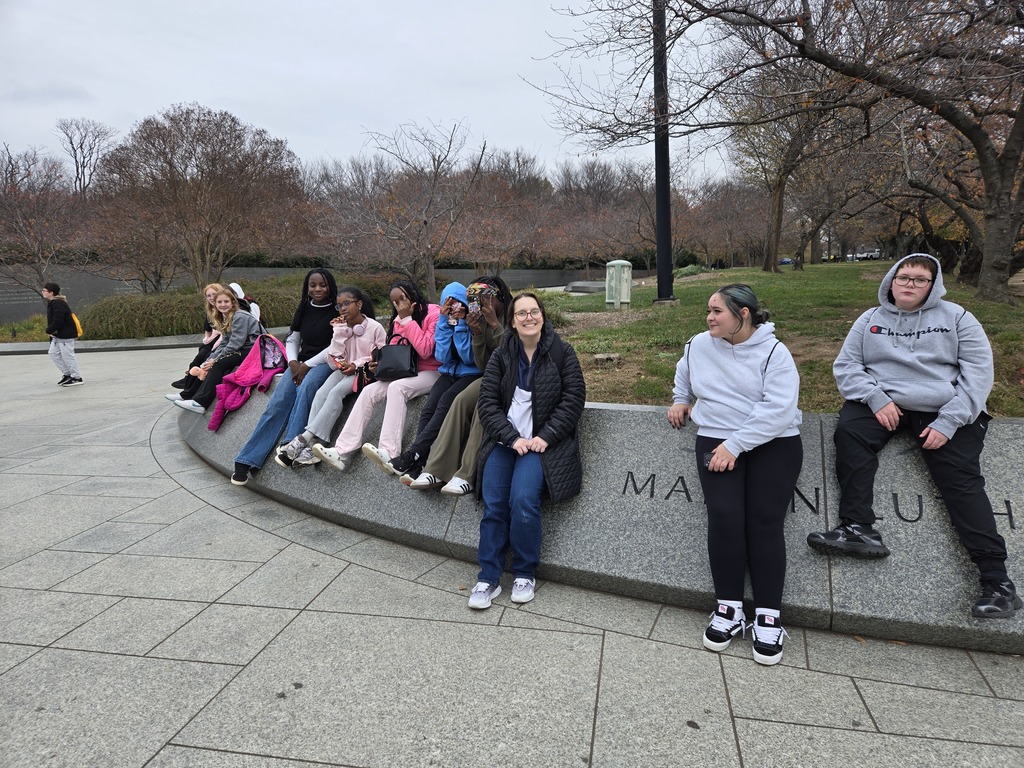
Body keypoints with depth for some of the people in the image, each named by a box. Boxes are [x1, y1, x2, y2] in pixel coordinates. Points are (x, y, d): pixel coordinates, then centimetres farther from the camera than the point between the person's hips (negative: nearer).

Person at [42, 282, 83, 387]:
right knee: (53, 353, 13)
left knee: (67, 355, -5)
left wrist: (49, 330, -11)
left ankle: (77, 378, 3)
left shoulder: (58, 304, -21)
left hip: (66, 334, -11)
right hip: (57, 335, 11)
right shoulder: (51, 302, 13)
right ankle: (67, 374, 20)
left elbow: (58, 321, -25)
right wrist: (51, 331, 4)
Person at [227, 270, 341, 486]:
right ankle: (247, 460, -22)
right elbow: (291, 340, 18)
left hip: (325, 362, -4)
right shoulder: (304, 310, 14)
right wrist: (293, 362, -2)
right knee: (278, 402, -17)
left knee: (305, 389, -36)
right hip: (301, 363, 4)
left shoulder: (337, 312, -2)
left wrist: (307, 365, -13)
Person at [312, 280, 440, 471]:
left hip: (432, 373, -7)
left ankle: (389, 453, -41)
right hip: (407, 373, 7)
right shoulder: (398, 320, 13)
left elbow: (425, 350, -20)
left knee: (396, 387, -33)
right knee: (369, 391, -12)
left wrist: (407, 319, -16)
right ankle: (342, 452, -18)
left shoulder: (433, 313, -9)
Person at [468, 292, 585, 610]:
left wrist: (545, 437, -12)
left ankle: (525, 574, -2)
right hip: (504, 441, 3)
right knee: (493, 505, -10)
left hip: (542, 442, -3)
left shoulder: (562, 352, 0)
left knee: (523, 501, -22)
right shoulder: (501, 356, 6)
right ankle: (488, 578, 3)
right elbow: (488, 401, 1)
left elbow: (573, 398, -3)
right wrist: (512, 438, -12)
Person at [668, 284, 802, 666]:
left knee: (765, 521, -14)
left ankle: (768, 617, -2)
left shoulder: (773, 352, -5)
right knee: (724, 517, -16)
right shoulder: (699, 345, 9)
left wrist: (736, 444, -21)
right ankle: (729, 608, -3)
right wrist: (680, 400, 22)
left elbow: (778, 408, -17)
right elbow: (683, 376, 34)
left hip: (773, 444, -2)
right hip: (716, 441, 3)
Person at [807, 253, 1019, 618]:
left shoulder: (956, 317, 7)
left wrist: (947, 423, -13)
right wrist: (876, 398, -14)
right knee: (848, 433, -27)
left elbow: (978, 373, -1)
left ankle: (996, 578, -12)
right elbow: (845, 365, 5)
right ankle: (858, 529, -28)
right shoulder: (870, 319, 12)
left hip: (943, 411, -1)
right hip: (882, 406, 2)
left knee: (962, 479, -15)